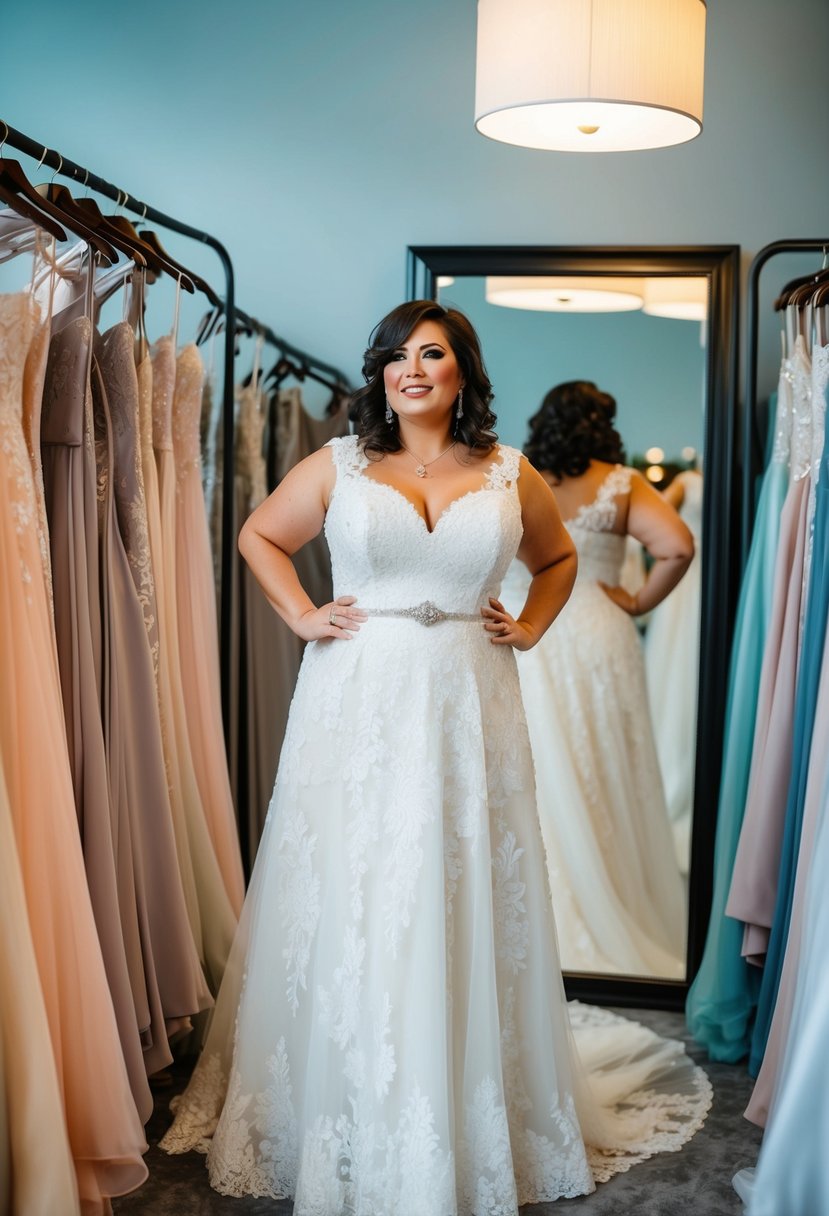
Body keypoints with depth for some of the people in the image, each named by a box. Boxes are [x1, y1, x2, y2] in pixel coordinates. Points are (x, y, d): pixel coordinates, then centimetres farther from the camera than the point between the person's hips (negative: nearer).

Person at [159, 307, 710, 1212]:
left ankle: (470, 1130, 20)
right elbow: (258, 535, 16)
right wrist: (301, 616, 4)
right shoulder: (338, 465, 5)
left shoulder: (509, 475, 7)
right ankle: (342, 1126, 17)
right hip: (357, 705, 0)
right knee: (348, 911, 3)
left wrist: (529, 629, 8)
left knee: (463, 908, 4)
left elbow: (557, 559, 23)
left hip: (465, 706, 1)